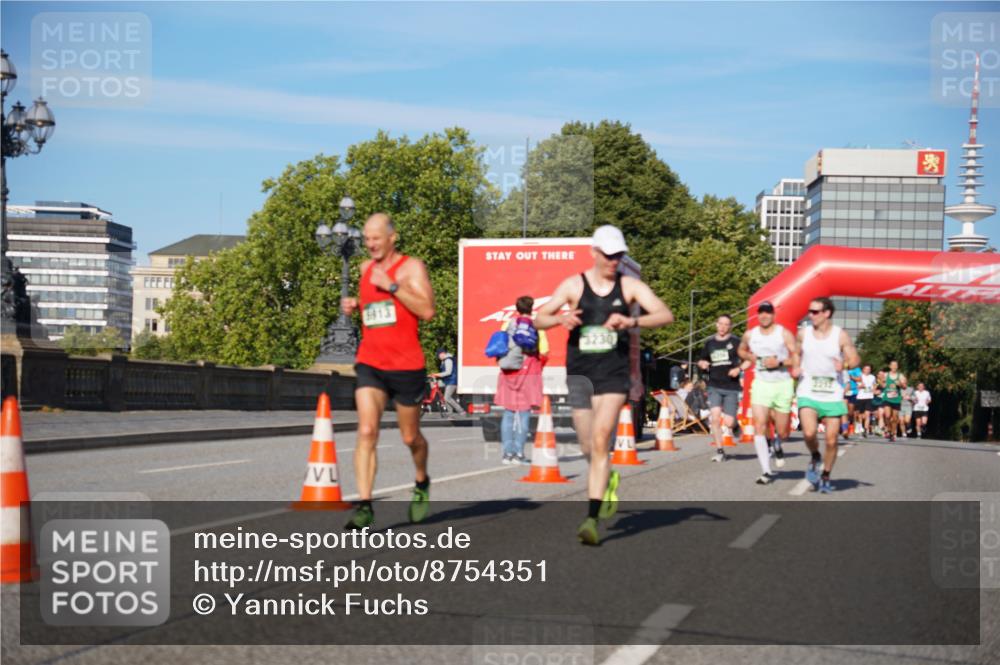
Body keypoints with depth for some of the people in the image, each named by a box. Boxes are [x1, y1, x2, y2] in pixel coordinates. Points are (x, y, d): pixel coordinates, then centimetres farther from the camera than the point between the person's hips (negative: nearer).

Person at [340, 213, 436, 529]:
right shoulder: (366, 268, 12)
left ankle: (422, 483, 41)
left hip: (406, 366, -3)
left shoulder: (411, 267, -5)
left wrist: (391, 286, -21)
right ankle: (364, 506, -18)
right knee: (366, 432, -15)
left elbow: (427, 311, -18)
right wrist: (355, 305, 8)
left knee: (410, 437, 12)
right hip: (369, 364, 4)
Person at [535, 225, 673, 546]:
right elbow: (539, 319, 4)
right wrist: (560, 318, -19)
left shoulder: (630, 286, 2)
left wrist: (632, 321, -25)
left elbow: (666, 315, -8)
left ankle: (592, 519, -17)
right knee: (588, 447, 9)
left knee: (600, 440, -16)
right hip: (579, 373, 2)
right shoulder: (573, 285, 4)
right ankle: (608, 478, 44)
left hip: (614, 374, -2)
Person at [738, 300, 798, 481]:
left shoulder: (784, 334, -3)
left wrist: (780, 362, -21)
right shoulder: (749, 335, 6)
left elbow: (797, 358, -6)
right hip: (761, 384, 1)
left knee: (783, 433, 5)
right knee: (759, 427, -15)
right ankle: (766, 472, -12)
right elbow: (742, 350, 25)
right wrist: (751, 358, 5)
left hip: (782, 385, -1)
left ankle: (777, 443, 45)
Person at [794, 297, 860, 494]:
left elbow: (855, 359, 1)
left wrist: (844, 364, -20)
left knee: (831, 439, 2)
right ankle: (815, 458, 10)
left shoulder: (840, 335, -3)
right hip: (808, 392, 0)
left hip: (832, 394, 0)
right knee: (809, 432, -21)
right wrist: (796, 367, 2)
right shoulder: (803, 334, 4)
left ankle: (826, 477, 22)